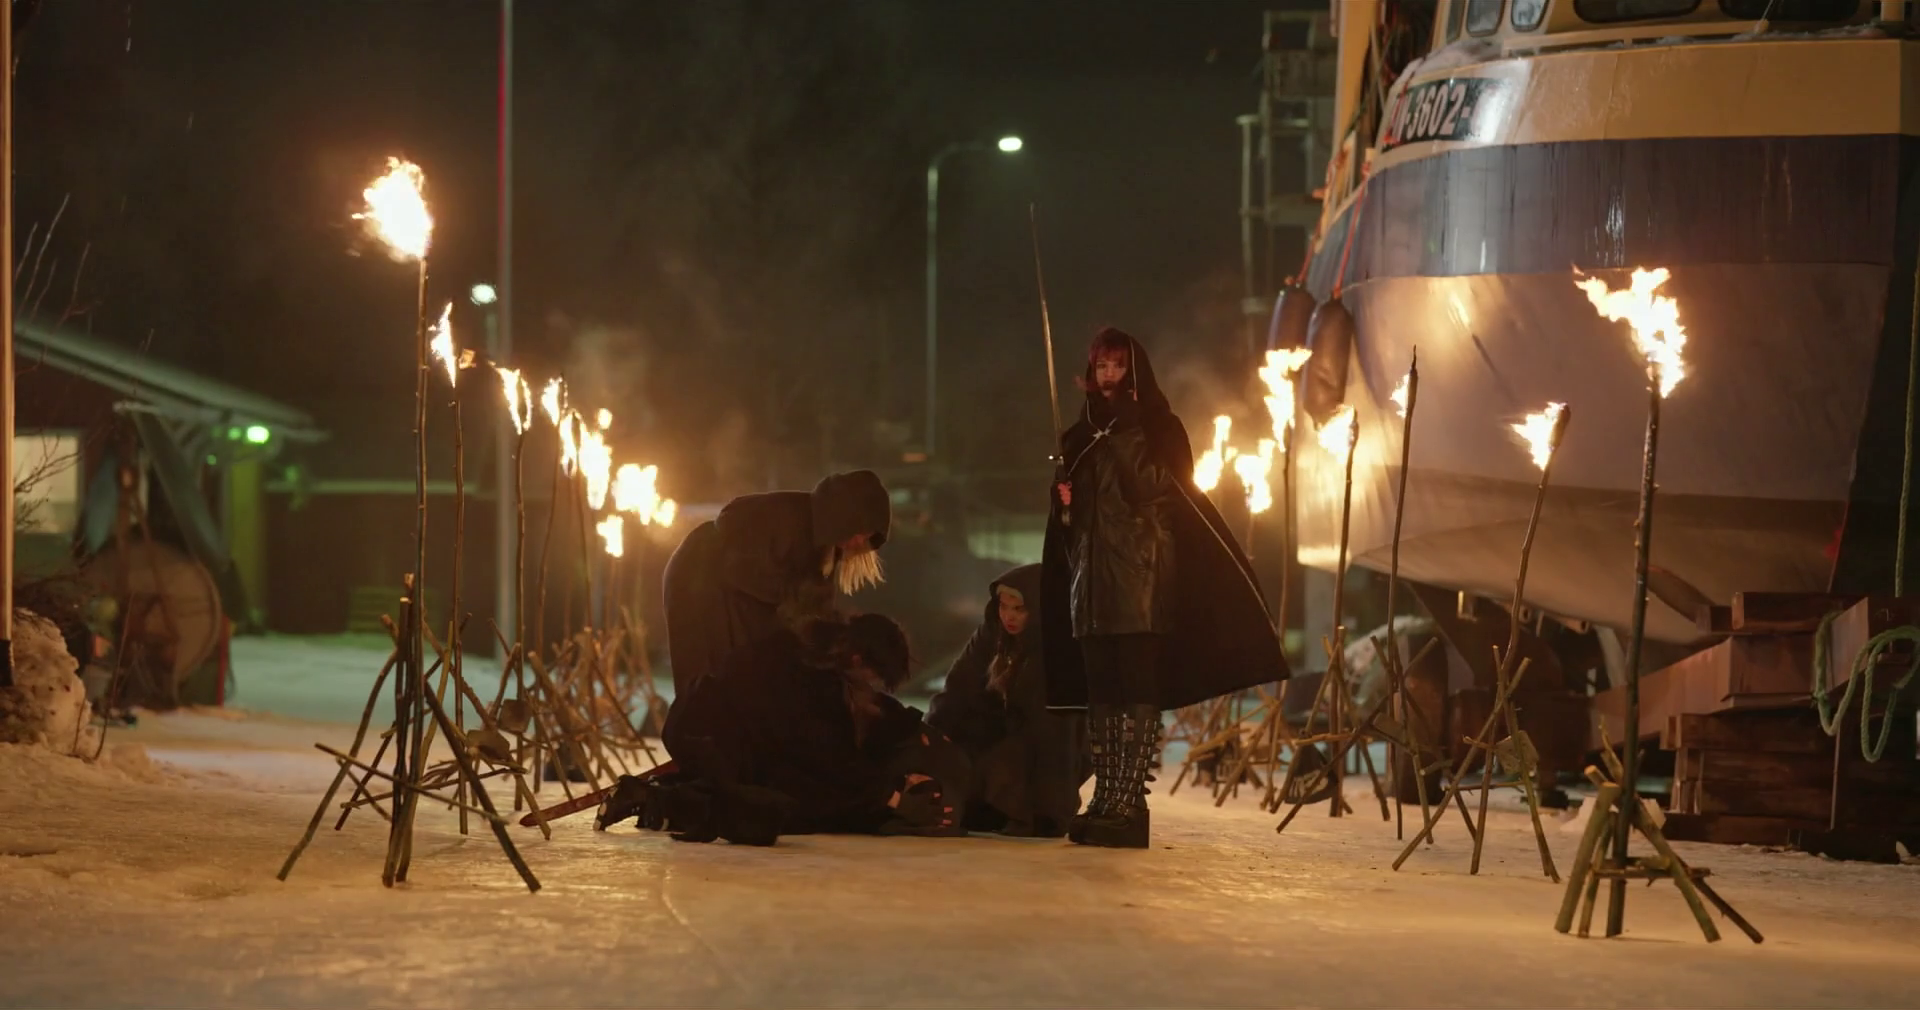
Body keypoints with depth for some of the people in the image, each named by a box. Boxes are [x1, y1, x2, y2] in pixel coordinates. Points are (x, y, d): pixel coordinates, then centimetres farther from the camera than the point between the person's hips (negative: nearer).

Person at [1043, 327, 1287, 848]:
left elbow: (1154, 491, -12)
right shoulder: (1083, 435, 18)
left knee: (1137, 693, -9)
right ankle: (1105, 801, 7)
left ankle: (1128, 806, -13)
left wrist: (1121, 433, -15)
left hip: (1142, 578, -6)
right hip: (1093, 578, 6)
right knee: (1101, 696, 5)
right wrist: (1064, 492, 1)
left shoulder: (1160, 429, 2)